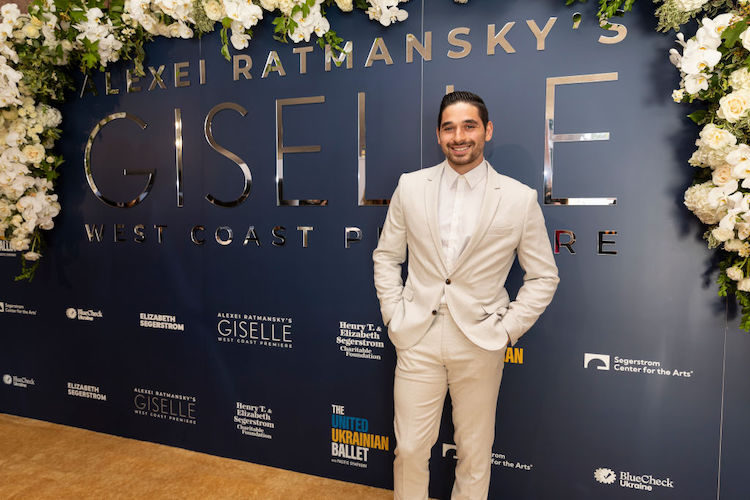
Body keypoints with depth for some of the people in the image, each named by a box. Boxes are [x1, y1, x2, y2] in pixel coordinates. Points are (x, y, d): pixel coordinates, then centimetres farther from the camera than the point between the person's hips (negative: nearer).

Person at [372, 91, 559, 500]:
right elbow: (386, 256, 10)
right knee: (410, 449, 9)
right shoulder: (410, 187, 2)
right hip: (417, 341, 1)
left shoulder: (520, 199, -3)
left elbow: (543, 276, 4)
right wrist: (393, 316, 2)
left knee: (475, 454, 14)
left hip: (480, 346, 0)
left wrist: (508, 329, -4)